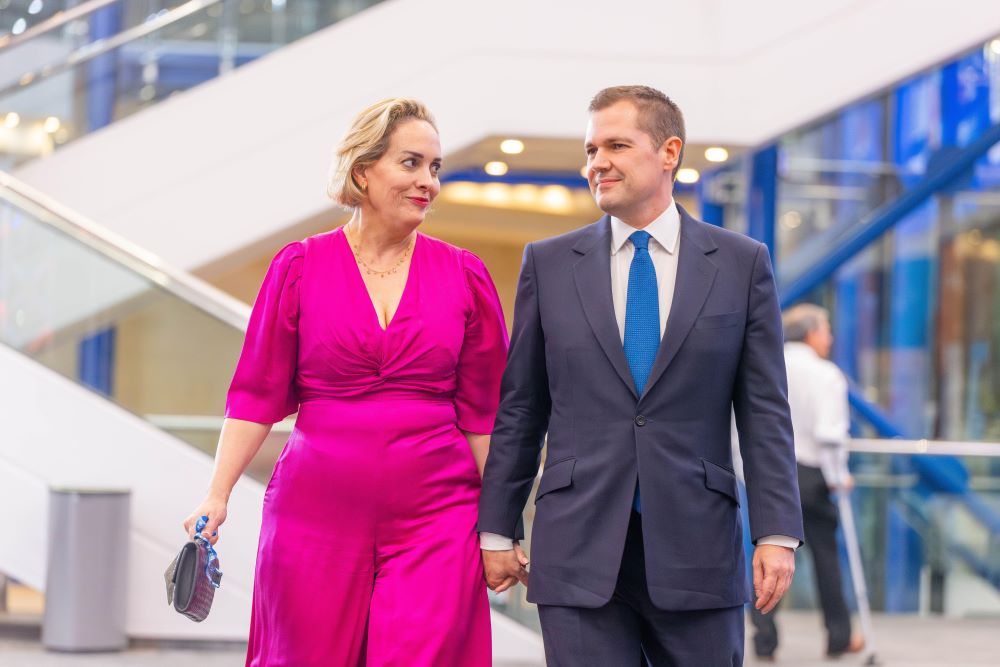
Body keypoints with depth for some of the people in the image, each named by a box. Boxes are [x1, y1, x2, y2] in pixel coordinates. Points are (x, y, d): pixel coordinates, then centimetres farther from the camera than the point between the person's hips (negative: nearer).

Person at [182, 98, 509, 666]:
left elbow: (484, 411, 8)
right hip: (318, 510, 0)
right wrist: (218, 495, -5)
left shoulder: (465, 277, 5)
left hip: (434, 516, 0)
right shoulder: (300, 268, 2)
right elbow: (258, 395, 4)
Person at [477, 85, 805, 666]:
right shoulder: (548, 264, 7)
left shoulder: (742, 263, 5)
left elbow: (765, 410, 2)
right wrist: (496, 530, 6)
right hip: (579, 552, 1)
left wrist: (778, 534, -5)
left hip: (697, 547, 0)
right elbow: (519, 410, 9)